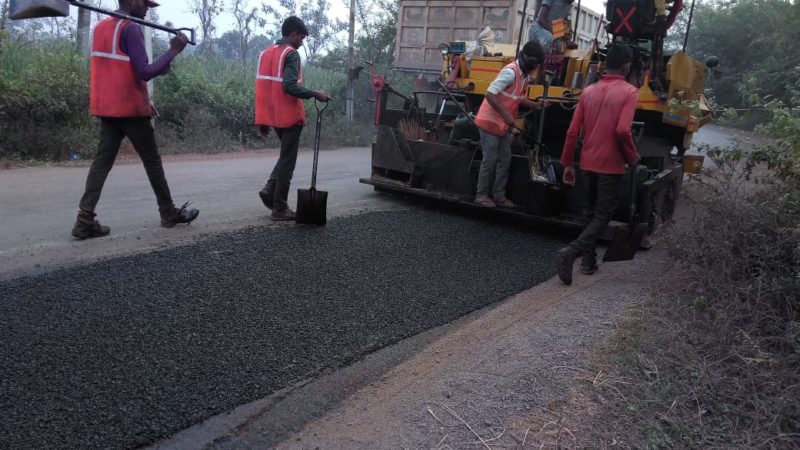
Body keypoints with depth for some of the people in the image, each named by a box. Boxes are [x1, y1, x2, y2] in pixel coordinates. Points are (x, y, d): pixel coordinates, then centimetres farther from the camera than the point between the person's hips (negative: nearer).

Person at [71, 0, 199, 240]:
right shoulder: (130, 29, -12)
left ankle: (85, 220, -5)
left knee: (102, 161, 3)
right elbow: (144, 72, -18)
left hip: (106, 107, 7)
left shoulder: (100, 27, 15)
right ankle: (169, 213, 16)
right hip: (130, 108, -7)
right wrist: (173, 51, -14)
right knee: (152, 161, 5)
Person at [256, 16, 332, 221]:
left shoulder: (266, 53, 14)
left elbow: (262, 87, 14)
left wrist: (262, 120, 16)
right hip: (289, 116, -8)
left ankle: (270, 189, 7)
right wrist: (314, 94, -17)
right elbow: (289, 86, -24)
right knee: (287, 161, -1)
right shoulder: (291, 54, -11)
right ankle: (280, 208, 2)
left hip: (274, 116, 8)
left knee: (285, 155, 23)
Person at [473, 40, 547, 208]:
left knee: (505, 160, 10)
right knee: (490, 159, -4)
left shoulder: (524, 75, 8)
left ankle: (499, 196, 17)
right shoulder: (510, 71, -21)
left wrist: (535, 105, 3)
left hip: (504, 124, 9)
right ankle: (481, 195, 8)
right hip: (490, 122, -9)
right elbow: (490, 94, -27)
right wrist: (505, 114, -28)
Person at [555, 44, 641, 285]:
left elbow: (572, 131, 3)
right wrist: (632, 158, -6)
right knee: (602, 216, 2)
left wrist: (567, 164, 10)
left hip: (587, 164, 5)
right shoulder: (629, 91, -10)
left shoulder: (588, 91, 5)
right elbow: (622, 130, -22)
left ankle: (588, 261, 23)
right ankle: (571, 251, -17)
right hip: (611, 166, -5)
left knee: (590, 213, 19)